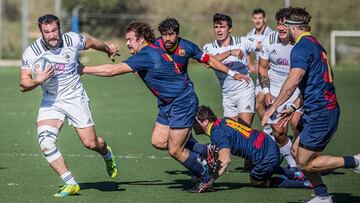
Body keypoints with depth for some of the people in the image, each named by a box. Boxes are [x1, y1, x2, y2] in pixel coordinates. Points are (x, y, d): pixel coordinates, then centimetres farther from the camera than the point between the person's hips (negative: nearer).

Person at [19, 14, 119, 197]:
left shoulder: (73, 40, -13)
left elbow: (92, 43, 11)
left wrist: (108, 49, 31)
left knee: (91, 143, -2)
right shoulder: (32, 52, -15)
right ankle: (70, 184, -10)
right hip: (50, 102, 0)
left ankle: (107, 154, 38)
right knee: (45, 141, -21)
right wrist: (38, 81, -34)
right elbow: (23, 85, -12)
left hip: (75, 98, 0)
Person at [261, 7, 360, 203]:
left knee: (305, 163, -3)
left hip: (320, 113, -10)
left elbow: (293, 81, -26)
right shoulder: (315, 44, 18)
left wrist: (273, 107, -21)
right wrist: (293, 108, 26)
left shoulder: (301, 47, -14)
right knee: (296, 150, 15)